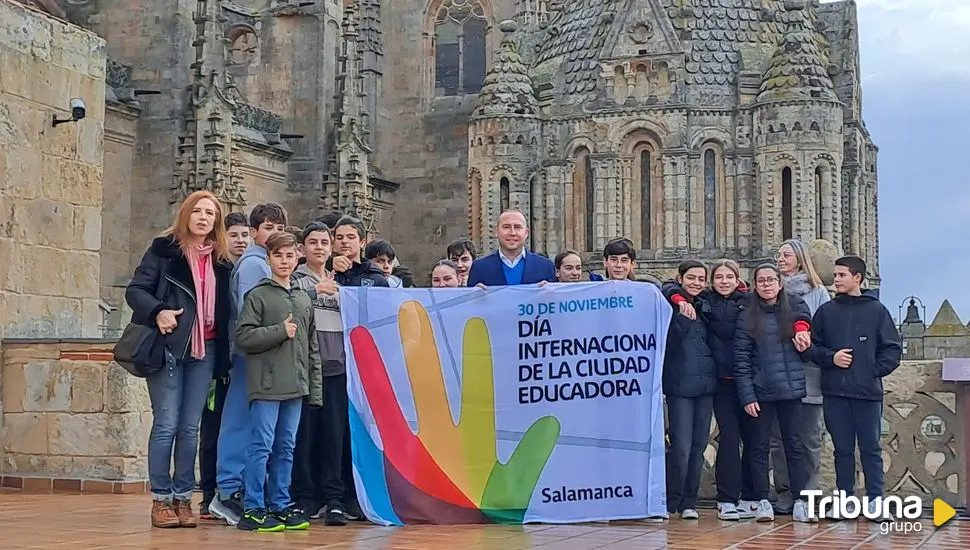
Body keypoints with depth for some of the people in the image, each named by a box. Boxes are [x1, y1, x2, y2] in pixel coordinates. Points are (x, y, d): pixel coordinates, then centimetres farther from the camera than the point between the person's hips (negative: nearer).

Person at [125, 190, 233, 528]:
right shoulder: (164, 249, 0)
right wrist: (158, 312, -22)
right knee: (166, 424, -4)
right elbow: (135, 290, -4)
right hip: (169, 346, -4)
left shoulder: (221, 260, 12)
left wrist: (223, 354, 6)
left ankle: (183, 498, 12)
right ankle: (161, 499, 3)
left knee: (190, 427, 6)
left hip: (204, 351, 4)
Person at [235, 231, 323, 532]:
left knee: (286, 448, 10)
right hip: (266, 384, -6)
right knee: (261, 445, -5)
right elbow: (243, 336, -11)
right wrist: (280, 331, -14)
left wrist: (315, 389, 12)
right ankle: (253, 509, -1)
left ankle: (280, 505, 17)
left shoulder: (304, 300, 16)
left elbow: (312, 349, 17)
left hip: (295, 387, 6)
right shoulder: (258, 296, -1)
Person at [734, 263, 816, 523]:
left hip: (791, 389, 2)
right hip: (761, 391, -1)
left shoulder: (794, 308, 5)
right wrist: (747, 396, -11)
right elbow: (741, 359, -5)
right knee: (760, 447, 3)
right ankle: (763, 502, 9)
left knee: (794, 444, 5)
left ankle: (800, 502, 8)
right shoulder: (748, 316, -1)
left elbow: (804, 349, 14)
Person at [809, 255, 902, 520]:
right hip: (834, 392, 2)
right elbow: (812, 346, 10)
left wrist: (875, 371, -6)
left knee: (871, 448, 2)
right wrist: (830, 358, -7)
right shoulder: (826, 311, 8)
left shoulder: (876, 310, 3)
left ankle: (875, 500, 9)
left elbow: (892, 349, 3)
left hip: (868, 391, -2)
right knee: (843, 449, 8)